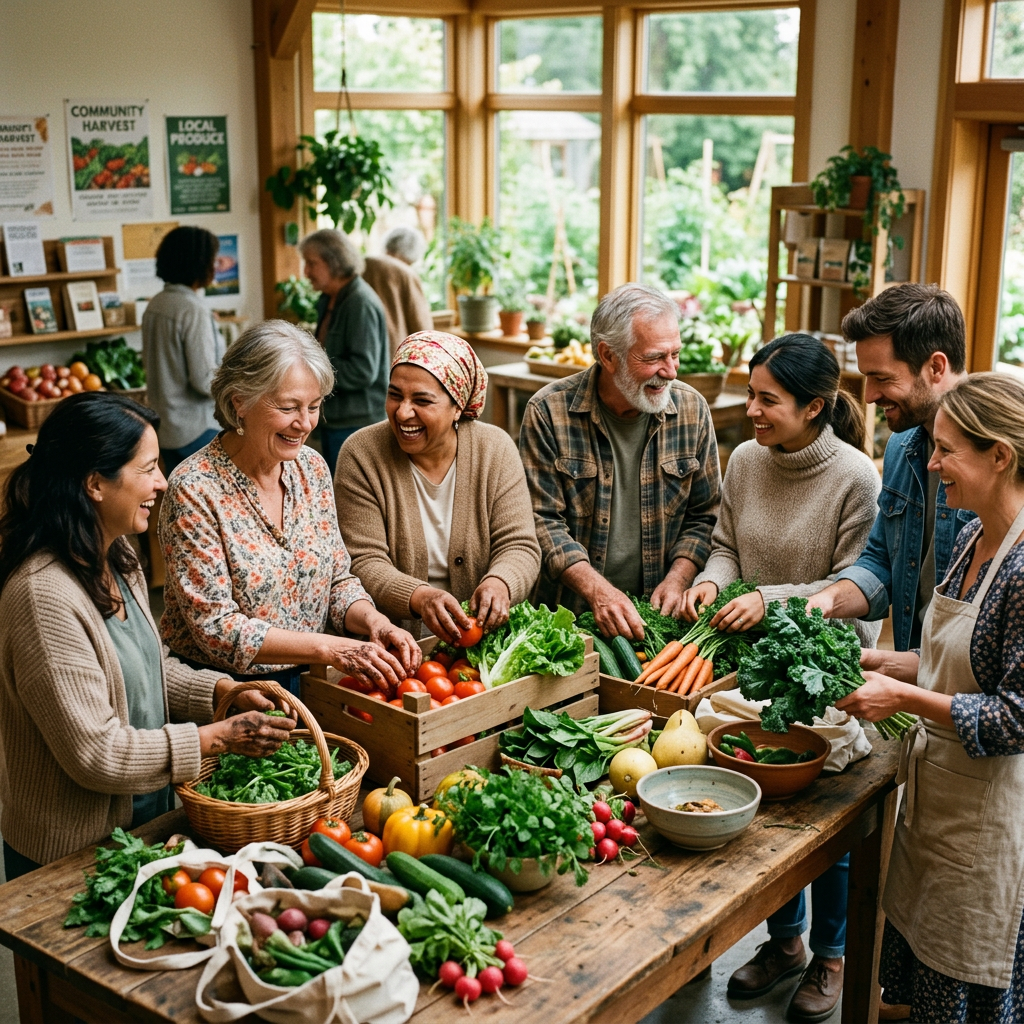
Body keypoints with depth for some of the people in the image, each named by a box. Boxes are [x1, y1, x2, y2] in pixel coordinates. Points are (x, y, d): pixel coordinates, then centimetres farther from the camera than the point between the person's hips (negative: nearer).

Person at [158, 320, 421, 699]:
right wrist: (328, 648, -25)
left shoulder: (312, 468, 4)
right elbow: (215, 628, -17)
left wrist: (373, 621, -11)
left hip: (309, 681, 7)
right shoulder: (195, 490, -15)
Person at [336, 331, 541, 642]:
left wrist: (499, 583, -25)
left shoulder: (495, 450, 1)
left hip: (485, 636, 2)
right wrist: (419, 598, -29)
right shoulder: (361, 455, -5)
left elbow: (519, 547, -2)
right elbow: (363, 563, -10)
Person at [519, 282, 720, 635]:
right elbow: (542, 519, -8)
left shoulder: (692, 410, 3)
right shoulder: (549, 412, -7)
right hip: (568, 614, -2)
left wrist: (677, 579, -6)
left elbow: (703, 516, 10)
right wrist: (597, 590, -19)